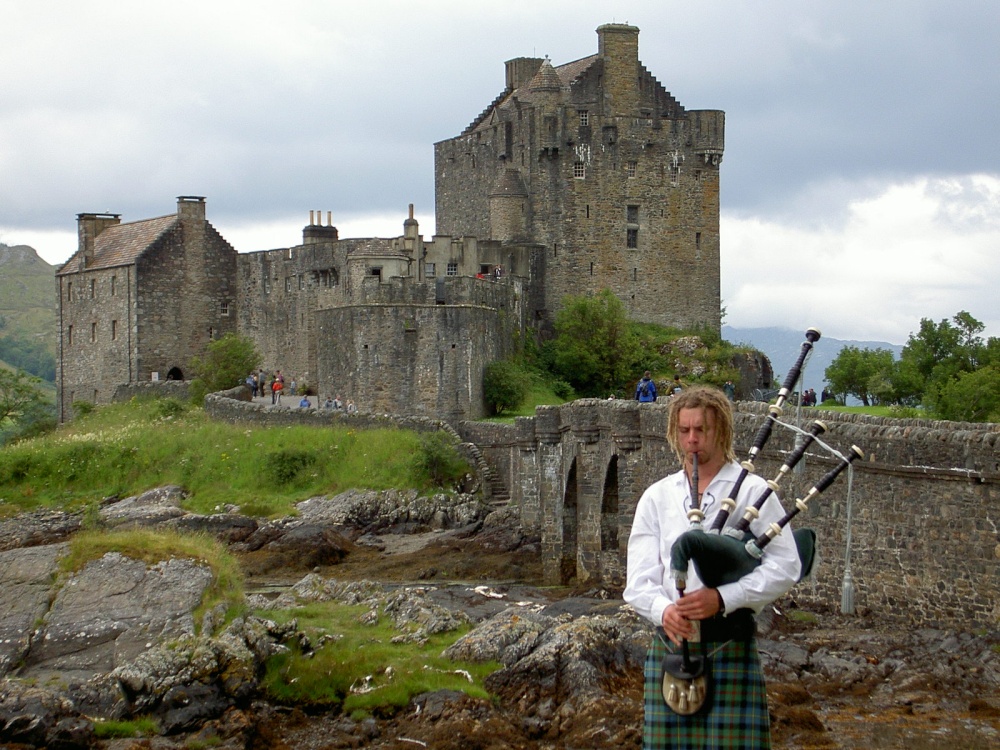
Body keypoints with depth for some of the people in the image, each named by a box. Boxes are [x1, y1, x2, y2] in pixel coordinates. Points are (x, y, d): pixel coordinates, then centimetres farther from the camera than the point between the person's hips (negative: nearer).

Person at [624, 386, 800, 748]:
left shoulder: (751, 491, 1)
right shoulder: (657, 497, 9)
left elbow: (785, 566, -7)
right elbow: (639, 578, 4)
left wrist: (722, 598, -17)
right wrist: (663, 609, -18)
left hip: (729, 643, -3)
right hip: (669, 643, 3)